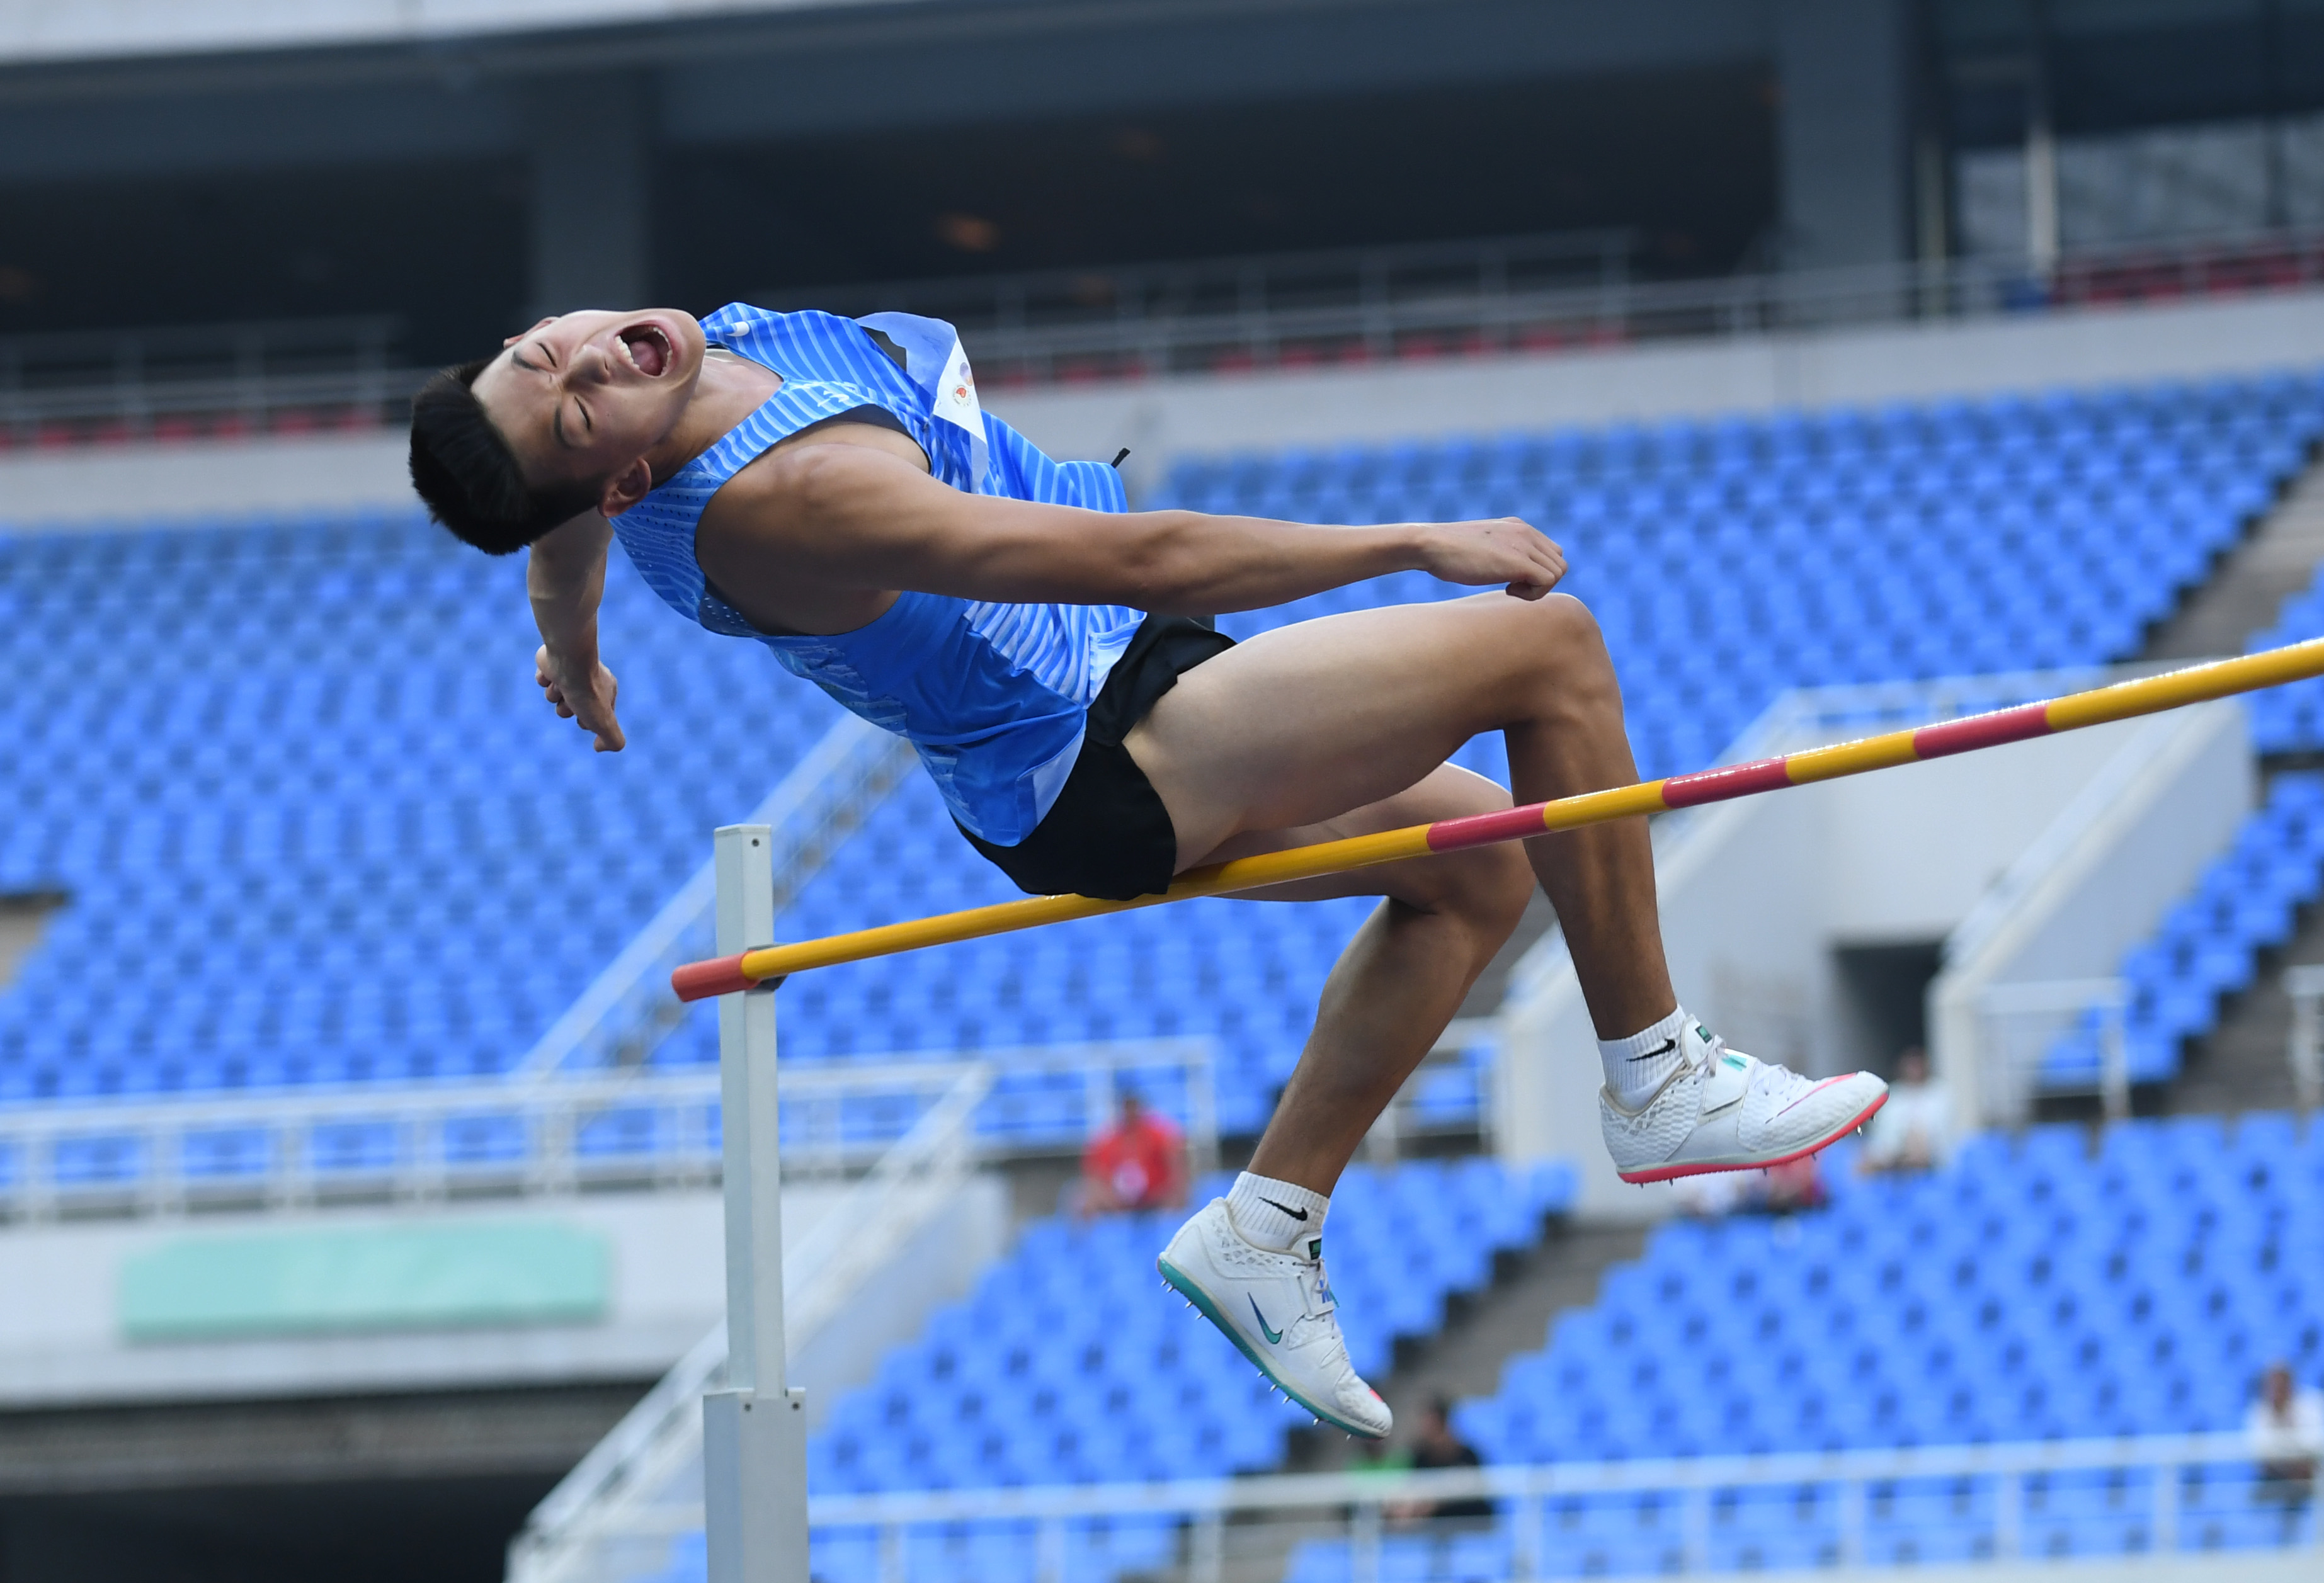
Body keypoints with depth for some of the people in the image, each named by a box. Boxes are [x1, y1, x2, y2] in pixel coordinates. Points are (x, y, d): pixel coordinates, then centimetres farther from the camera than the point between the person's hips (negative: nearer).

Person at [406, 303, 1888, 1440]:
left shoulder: (701, 341, -8)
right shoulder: (783, 497, -35)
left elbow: (567, 525, 19)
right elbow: (1135, 560, -31)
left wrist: (569, 643, 43)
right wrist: (1417, 544, -22)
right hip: (1099, 768, -10)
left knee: (1475, 864, 19)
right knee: (1551, 642, -12)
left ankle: (1266, 1226, 21)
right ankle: (1659, 1082, -2)